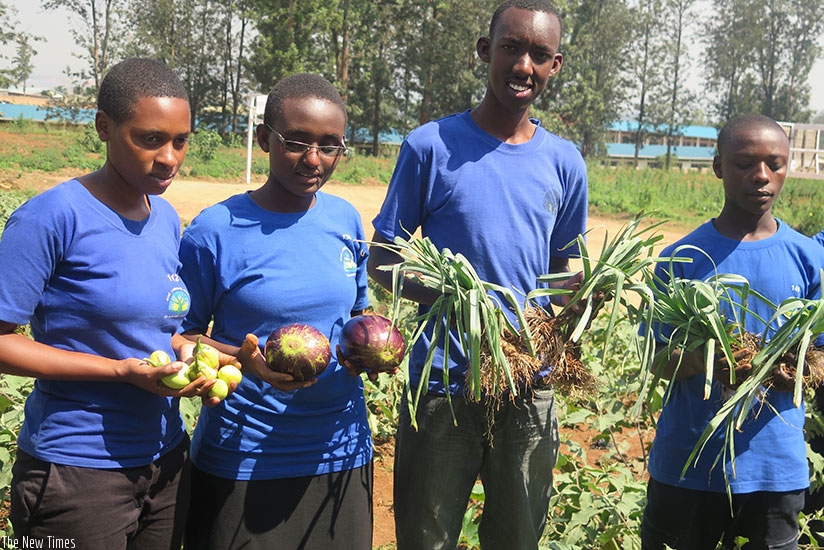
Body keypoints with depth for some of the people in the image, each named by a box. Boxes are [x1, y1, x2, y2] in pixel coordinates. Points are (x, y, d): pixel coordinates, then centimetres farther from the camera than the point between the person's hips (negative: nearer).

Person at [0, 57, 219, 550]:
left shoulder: (167, 219, 6)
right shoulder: (53, 217, -15)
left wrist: (182, 347, -5)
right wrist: (125, 371, -22)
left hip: (165, 459, 7)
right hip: (76, 469, -6)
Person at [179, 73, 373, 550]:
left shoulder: (346, 220, 3)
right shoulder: (217, 231, -11)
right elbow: (182, 336, -5)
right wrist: (246, 359, -23)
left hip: (341, 451, 4)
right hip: (243, 463, -4)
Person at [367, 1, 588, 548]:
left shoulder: (564, 163, 5)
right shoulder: (430, 146, -5)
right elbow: (381, 260, -2)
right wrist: (435, 291, -22)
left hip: (530, 390, 3)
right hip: (441, 386, -3)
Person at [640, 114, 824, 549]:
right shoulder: (681, 258, -3)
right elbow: (658, 363, -2)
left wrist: (773, 372, -20)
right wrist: (700, 359, -24)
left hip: (776, 467, 1)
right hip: (685, 464, -1)